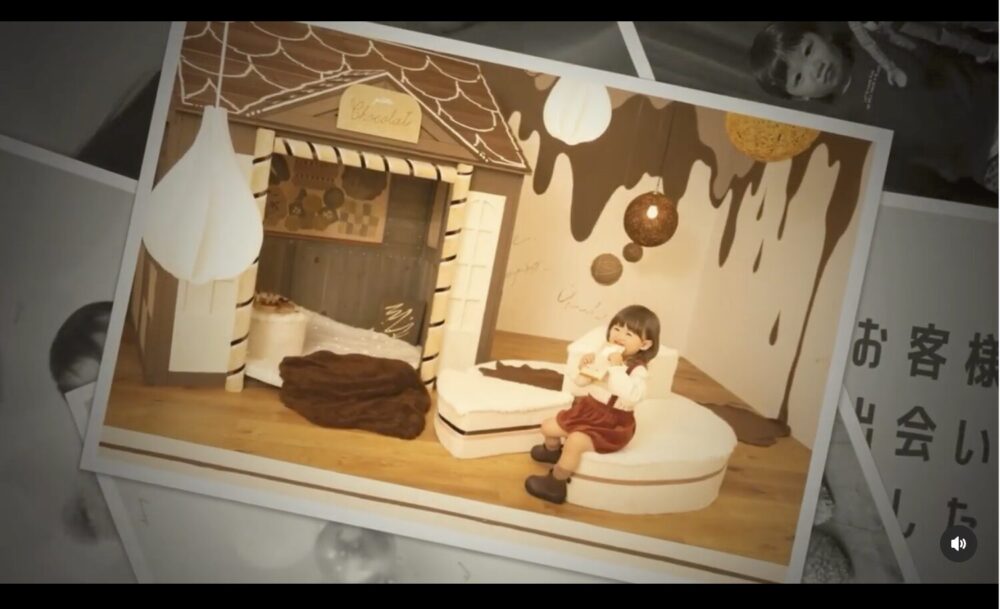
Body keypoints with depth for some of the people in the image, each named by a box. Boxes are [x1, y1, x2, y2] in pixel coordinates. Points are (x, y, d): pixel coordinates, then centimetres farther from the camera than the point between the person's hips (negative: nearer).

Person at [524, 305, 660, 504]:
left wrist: (617, 369, -37)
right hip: (586, 412, 7)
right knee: (548, 427, 13)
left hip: (610, 425, -7)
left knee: (575, 441, -30)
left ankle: (555, 483, -11)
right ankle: (552, 451, 49)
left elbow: (631, 397, -40)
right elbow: (576, 390, 4)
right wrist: (583, 371, -16)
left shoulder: (638, 371, -18)